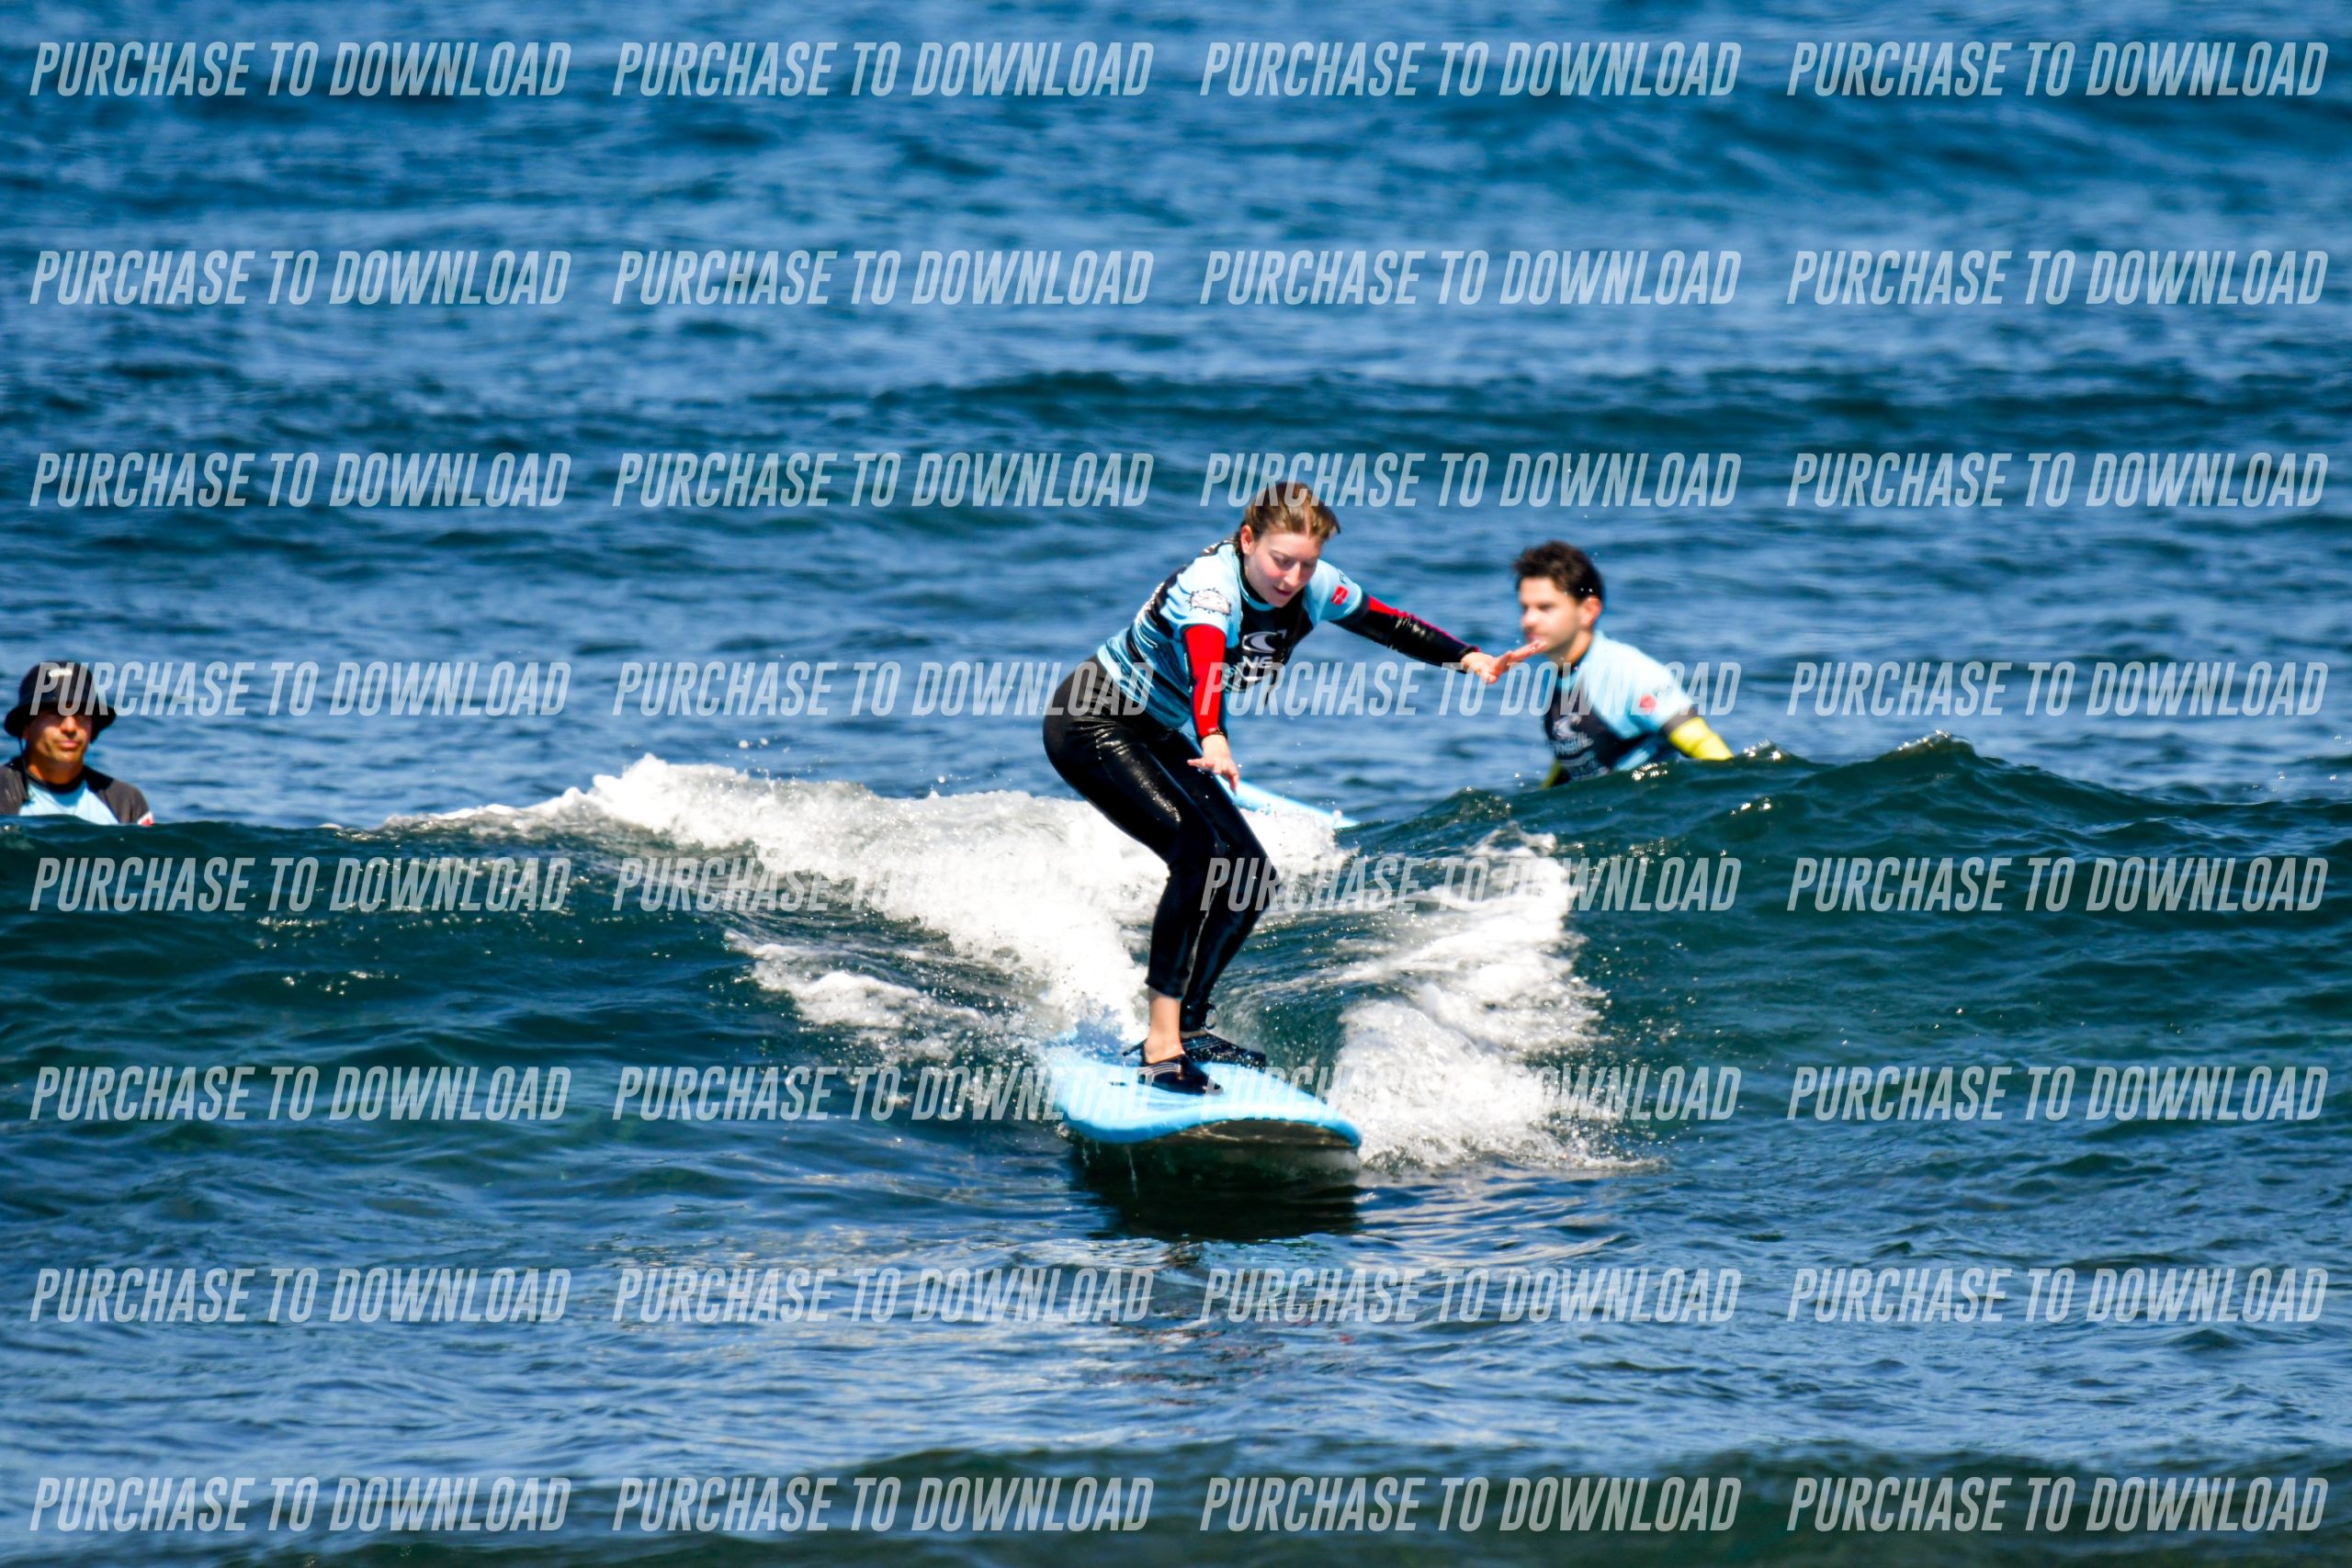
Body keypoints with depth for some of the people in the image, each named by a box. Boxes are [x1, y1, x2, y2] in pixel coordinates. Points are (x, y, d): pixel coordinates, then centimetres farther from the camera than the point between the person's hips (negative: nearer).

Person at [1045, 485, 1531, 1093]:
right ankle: (1162, 1047, -30)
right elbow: (1204, 661, -51)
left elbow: (1388, 625, 6)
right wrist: (1213, 740, -69)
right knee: (1200, 850, -27)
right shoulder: (1210, 585, -31)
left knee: (1250, 878, 4)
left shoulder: (1314, 588, -8)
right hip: (1094, 721, -9)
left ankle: (1187, 1026, 21)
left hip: (1163, 740, 9)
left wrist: (1471, 659, -7)